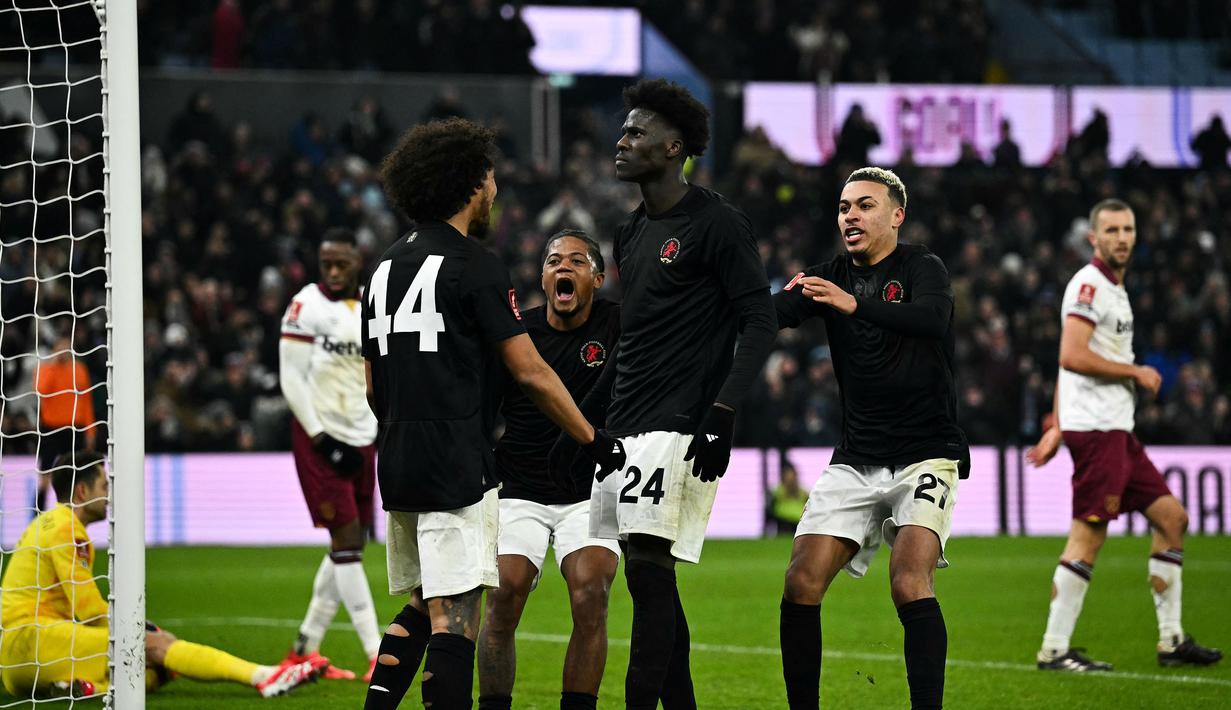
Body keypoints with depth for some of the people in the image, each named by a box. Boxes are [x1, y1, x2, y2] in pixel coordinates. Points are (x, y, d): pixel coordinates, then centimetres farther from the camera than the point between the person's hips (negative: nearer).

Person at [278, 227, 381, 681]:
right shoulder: (307, 306, -8)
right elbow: (291, 378, -11)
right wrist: (320, 437, -15)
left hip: (361, 439, 7)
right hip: (320, 437, -7)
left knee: (350, 547, 7)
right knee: (346, 538, -11)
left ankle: (305, 649, 16)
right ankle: (377, 656, -13)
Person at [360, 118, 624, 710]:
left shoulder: (386, 267, 14)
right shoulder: (474, 265, -9)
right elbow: (531, 373, -10)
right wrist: (596, 441, -1)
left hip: (397, 467, 8)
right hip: (457, 471, -8)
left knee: (420, 605, 17)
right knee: (455, 613, -9)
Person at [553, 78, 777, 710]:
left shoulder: (716, 224, -7)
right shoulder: (631, 231, 18)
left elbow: (759, 324, -11)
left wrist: (721, 415, -21)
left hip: (678, 429, -8)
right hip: (625, 430, 8)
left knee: (649, 568, -15)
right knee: (646, 579, 6)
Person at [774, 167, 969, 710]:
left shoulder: (923, 269, -6)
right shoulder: (831, 278, 9)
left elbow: (932, 318, -28)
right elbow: (774, 313, -6)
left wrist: (855, 303, -43)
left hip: (925, 455, -5)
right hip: (855, 458, 5)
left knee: (910, 585, -23)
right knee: (802, 583, -6)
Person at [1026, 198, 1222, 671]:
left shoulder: (1114, 290, 21)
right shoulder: (1088, 285, -10)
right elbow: (1072, 356, -21)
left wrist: (1057, 428, 23)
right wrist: (1136, 372, -11)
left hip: (1116, 432, 10)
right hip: (1095, 428, -10)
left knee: (1171, 517, 9)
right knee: (1088, 536, -10)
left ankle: (1171, 641, 12)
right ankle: (1054, 650, -6)